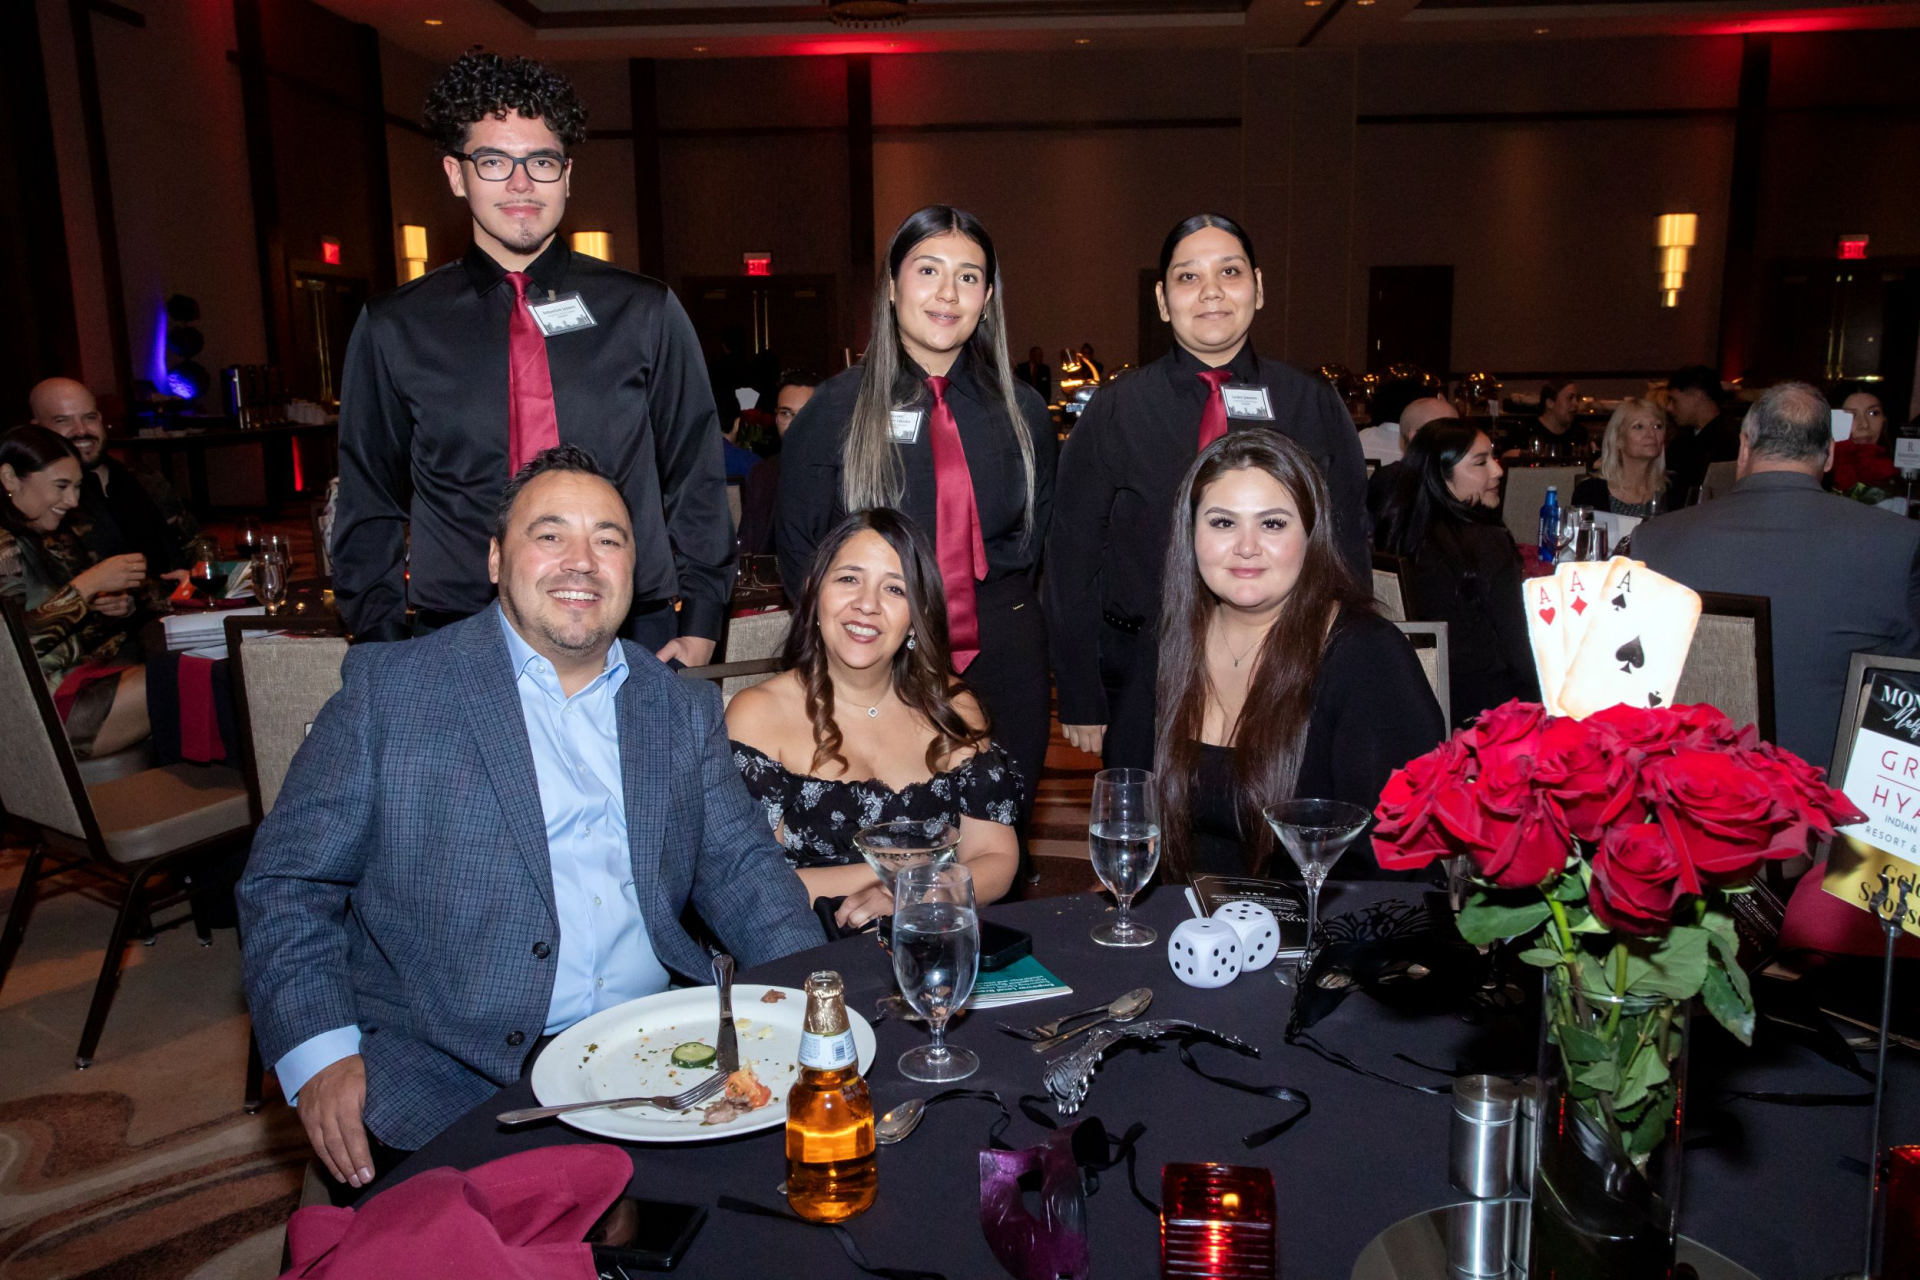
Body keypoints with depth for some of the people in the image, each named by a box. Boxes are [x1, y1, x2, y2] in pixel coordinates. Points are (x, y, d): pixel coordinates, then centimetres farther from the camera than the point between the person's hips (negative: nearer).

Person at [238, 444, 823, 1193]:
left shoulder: (684, 710, 13)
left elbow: (741, 867, 11)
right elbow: (288, 881, 2)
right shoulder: (389, 687, 3)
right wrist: (320, 1056, -12)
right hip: (448, 1081, -3)